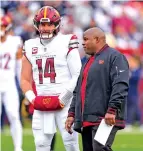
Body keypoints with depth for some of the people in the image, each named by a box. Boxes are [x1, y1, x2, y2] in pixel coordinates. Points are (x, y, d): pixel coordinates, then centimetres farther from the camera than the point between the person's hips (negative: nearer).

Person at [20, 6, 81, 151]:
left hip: (64, 103, -4)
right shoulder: (31, 47, 11)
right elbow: (25, 79, 15)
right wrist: (32, 98, -1)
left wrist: (64, 98, -12)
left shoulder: (66, 43, -3)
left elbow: (77, 76, -7)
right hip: (42, 105, 4)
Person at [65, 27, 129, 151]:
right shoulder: (89, 62, 26)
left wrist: (112, 110, -23)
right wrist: (72, 113, 19)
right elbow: (78, 91, 28)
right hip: (86, 121, 9)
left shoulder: (114, 57, -3)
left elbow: (120, 86, -15)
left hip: (105, 119, -9)